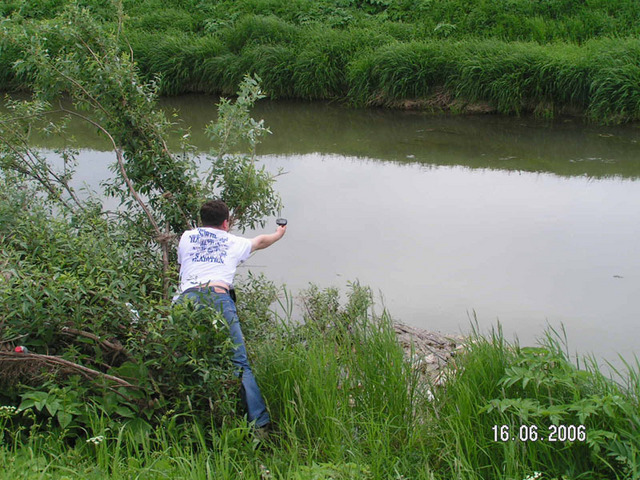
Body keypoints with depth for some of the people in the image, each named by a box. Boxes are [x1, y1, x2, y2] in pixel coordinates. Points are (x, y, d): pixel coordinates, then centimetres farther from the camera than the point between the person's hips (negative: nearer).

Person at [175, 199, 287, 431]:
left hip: (186, 298, 2)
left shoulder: (186, 237, 25)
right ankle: (260, 421, -9)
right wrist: (278, 234, 67)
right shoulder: (234, 242, 24)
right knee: (239, 363, -2)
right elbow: (260, 241, 45)